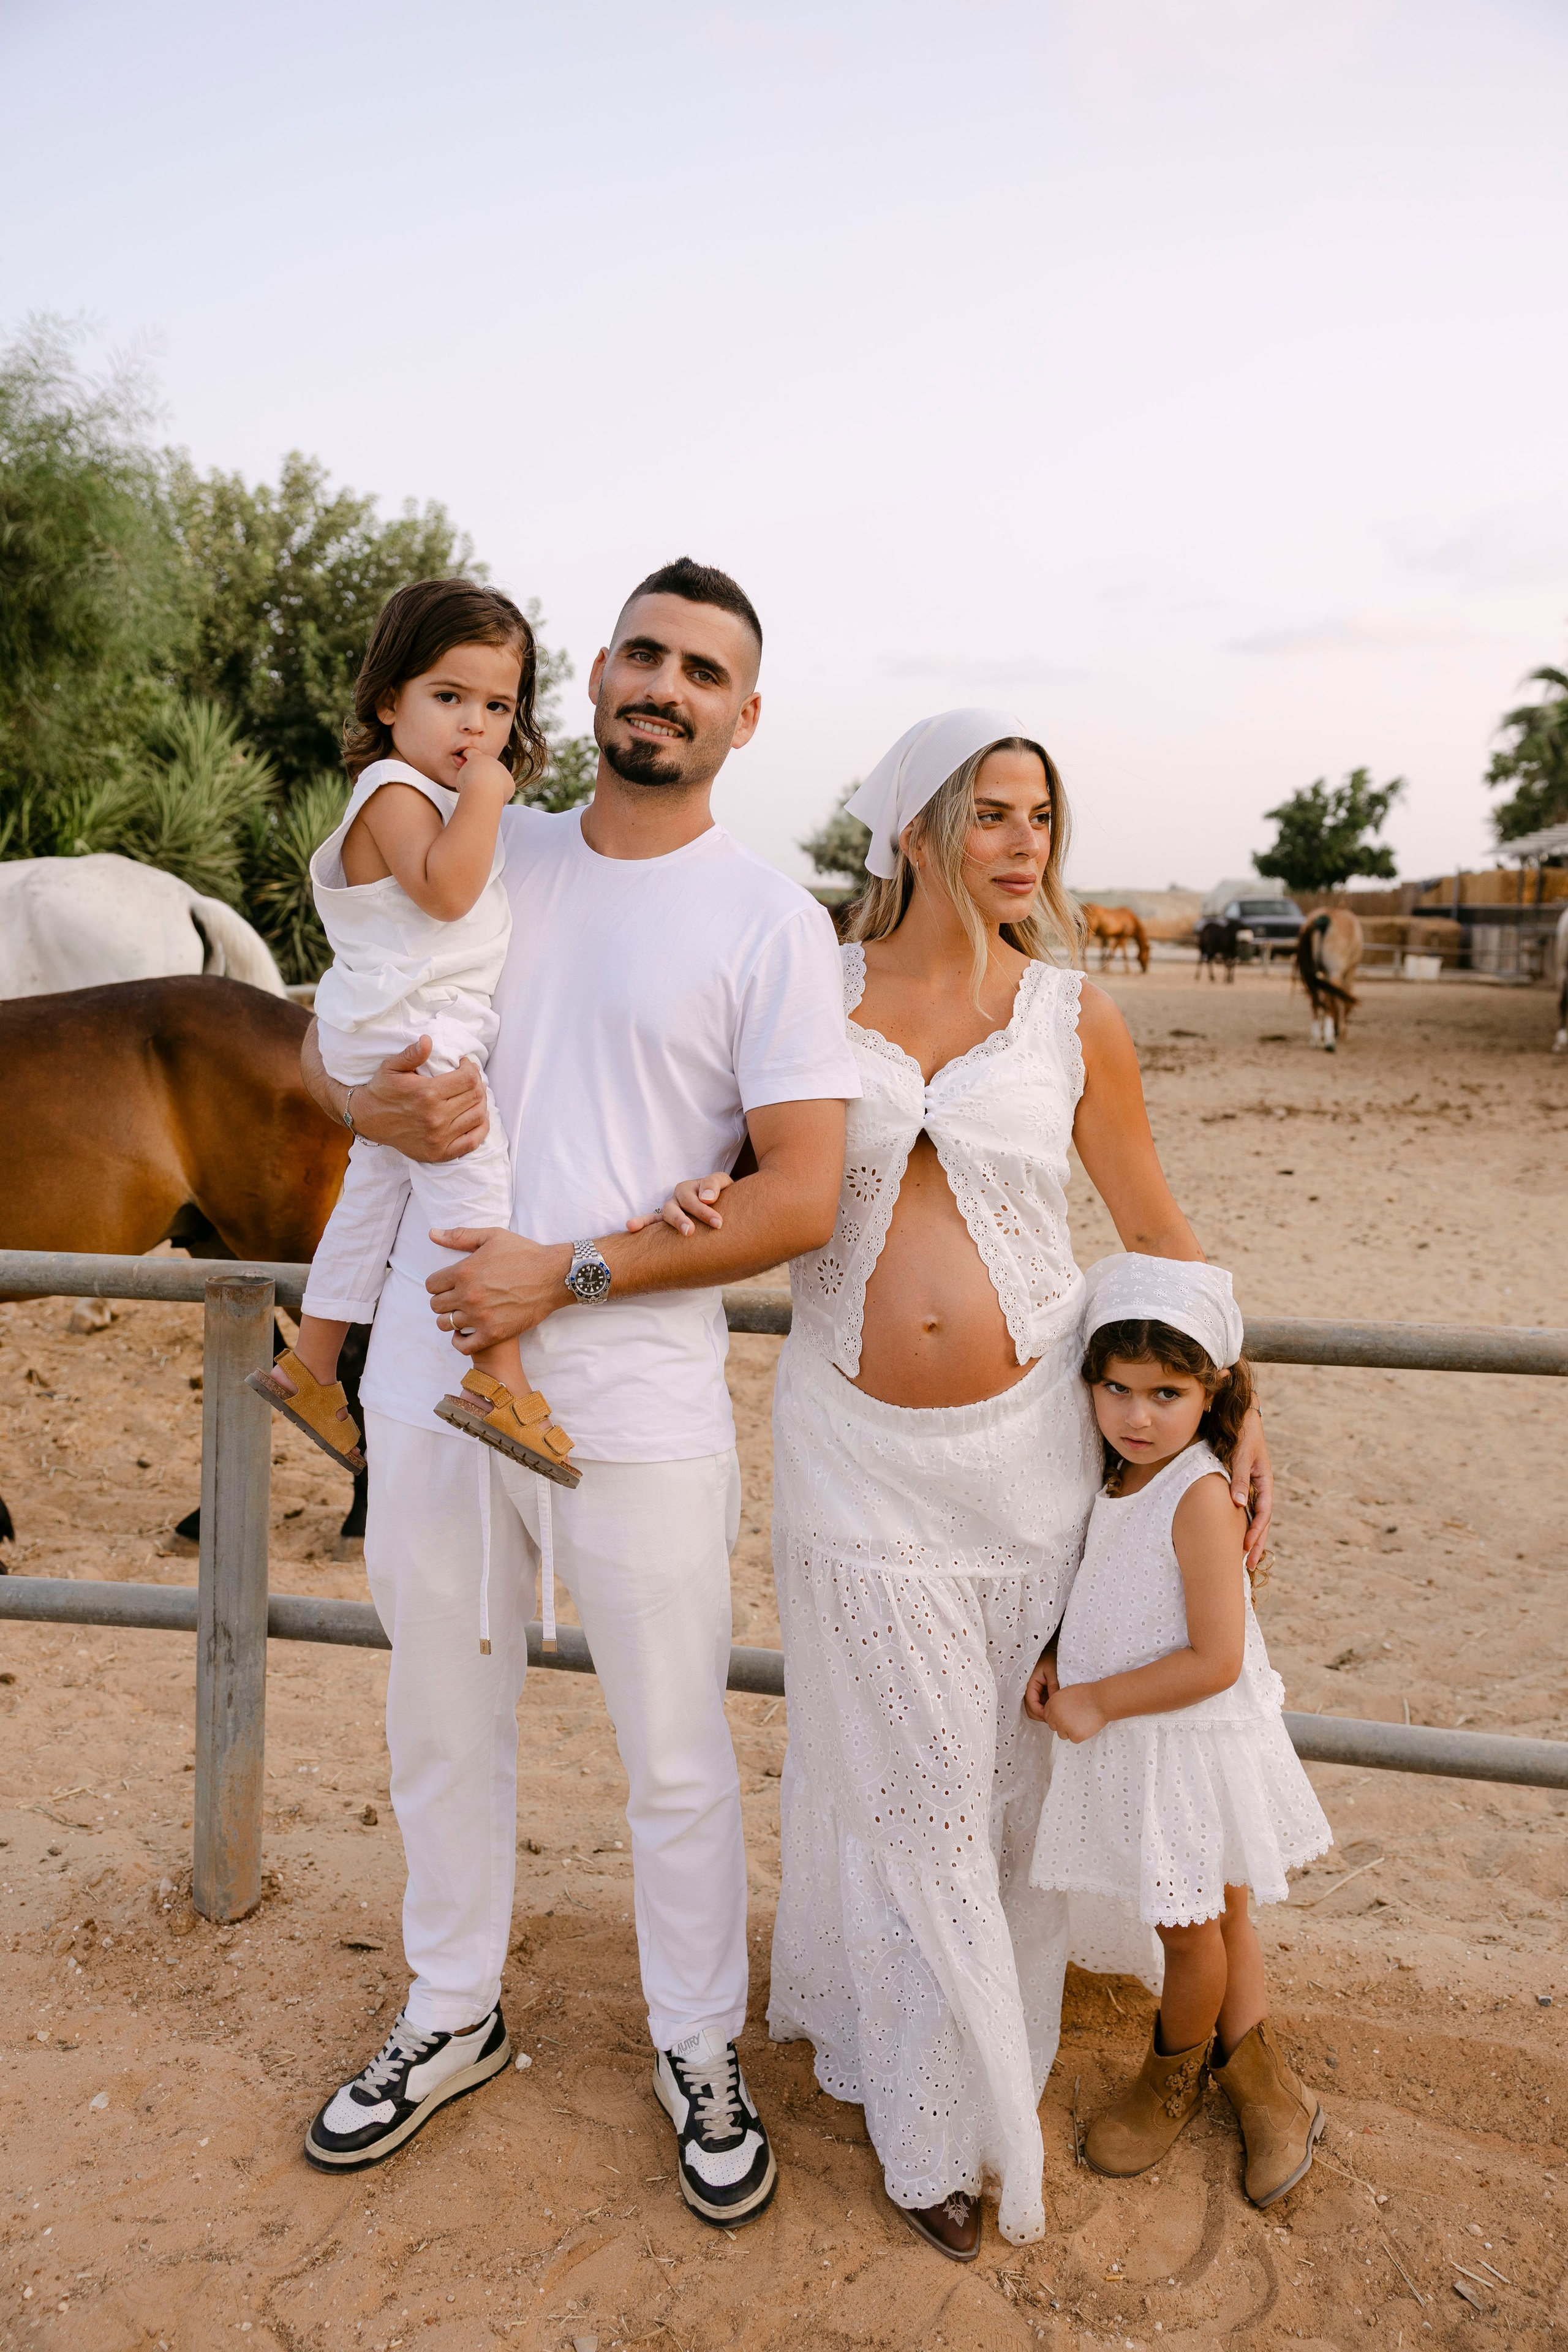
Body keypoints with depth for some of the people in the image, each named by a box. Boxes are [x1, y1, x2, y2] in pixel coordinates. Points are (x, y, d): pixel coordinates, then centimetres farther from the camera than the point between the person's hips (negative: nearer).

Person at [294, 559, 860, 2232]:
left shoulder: (772, 924, -6)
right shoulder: (482, 857, 7)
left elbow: (803, 1198, -12)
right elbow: (321, 1029, 14)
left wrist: (566, 1273, -16)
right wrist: (368, 1100, -10)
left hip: (636, 1401, -4)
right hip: (432, 1369, 4)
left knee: (676, 1754, 11)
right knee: (441, 1724, 20)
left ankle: (699, 2051, 36)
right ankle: (452, 2018, 43)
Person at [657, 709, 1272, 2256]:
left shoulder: (1072, 1019, 0)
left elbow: (1157, 1231, 8)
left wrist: (1235, 1411, 8)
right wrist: (709, 1200, -12)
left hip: (1025, 1436, 1)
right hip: (857, 1445, -1)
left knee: (1009, 1766, 13)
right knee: (907, 1778, 7)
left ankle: (994, 2052, 41)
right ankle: (937, 2112, 29)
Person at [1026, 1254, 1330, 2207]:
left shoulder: (1200, 1494, -26)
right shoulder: (1121, 1478, -1)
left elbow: (1215, 1661, -26)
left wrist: (1099, 1702, -19)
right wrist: (1058, 1659, -4)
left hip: (1193, 1745, -7)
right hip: (1126, 1743, 7)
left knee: (1190, 1929, 14)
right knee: (1217, 1917, 23)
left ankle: (1171, 2083, 39)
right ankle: (1263, 2078, 42)